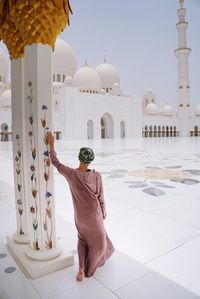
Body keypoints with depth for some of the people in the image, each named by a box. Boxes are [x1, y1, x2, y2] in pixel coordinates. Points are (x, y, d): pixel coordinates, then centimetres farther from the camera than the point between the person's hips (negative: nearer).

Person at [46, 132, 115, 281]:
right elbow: (101, 198, -11)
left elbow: (56, 162, -5)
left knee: (82, 237, 27)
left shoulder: (71, 174, -19)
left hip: (79, 215, 2)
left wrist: (51, 144, 2)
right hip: (95, 214, -2)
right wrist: (103, 214, 4)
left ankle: (81, 269, 19)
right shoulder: (96, 176, -20)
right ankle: (88, 268, 36)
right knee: (98, 240, 22)